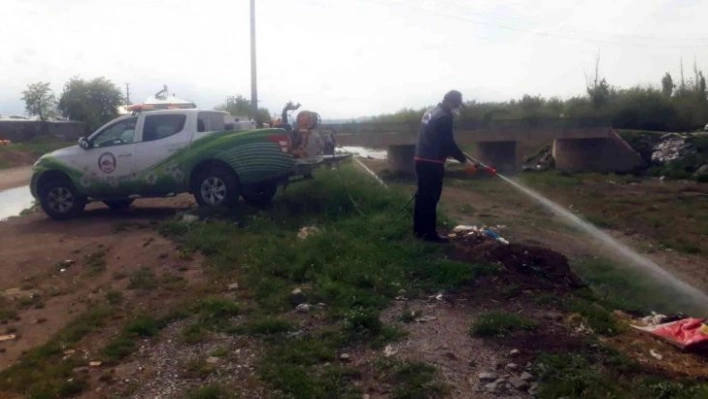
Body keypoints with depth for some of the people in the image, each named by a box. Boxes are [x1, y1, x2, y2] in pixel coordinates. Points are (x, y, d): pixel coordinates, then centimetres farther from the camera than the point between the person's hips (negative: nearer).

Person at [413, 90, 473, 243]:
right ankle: (430, 233, -1)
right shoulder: (444, 117, -13)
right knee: (431, 198, -5)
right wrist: (464, 160, -8)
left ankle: (419, 229, 21)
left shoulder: (430, 113, 17)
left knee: (422, 195, 14)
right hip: (432, 163, -9)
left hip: (421, 160, 10)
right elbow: (448, 143, -16)